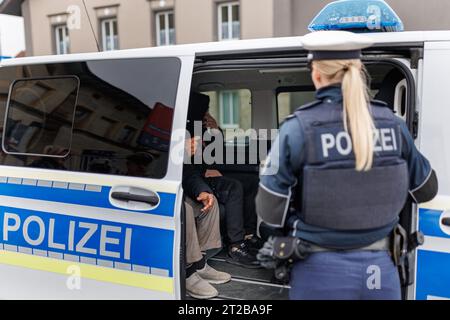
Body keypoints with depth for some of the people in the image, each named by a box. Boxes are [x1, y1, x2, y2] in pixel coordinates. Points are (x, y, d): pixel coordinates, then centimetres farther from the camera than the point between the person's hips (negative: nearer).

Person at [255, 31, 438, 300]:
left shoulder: (298, 129, -14)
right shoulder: (393, 124, -3)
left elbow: (270, 212, -13)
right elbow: (426, 190, 10)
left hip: (322, 271, -2)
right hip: (381, 269, 3)